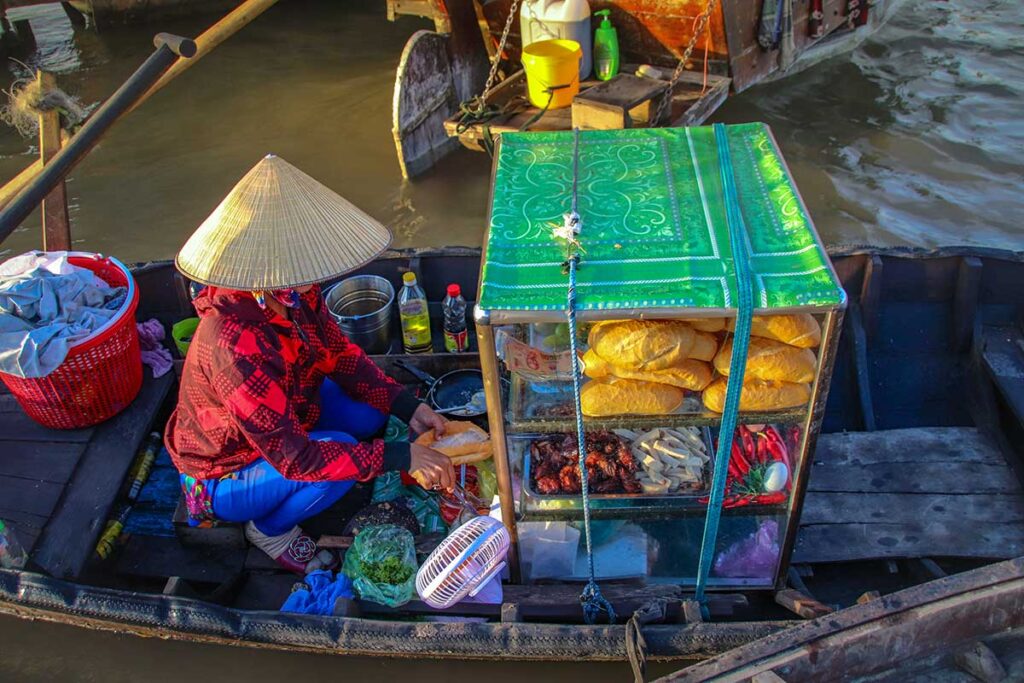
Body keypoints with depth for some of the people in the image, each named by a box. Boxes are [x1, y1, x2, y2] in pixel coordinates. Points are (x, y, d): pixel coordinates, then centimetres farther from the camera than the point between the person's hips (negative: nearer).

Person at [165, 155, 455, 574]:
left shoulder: (296, 295, -16)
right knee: (338, 453, -28)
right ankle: (270, 530, 2)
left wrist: (407, 407, -14)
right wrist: (399, 457, -38)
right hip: (222, 479, -7)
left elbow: (341, 355, -1)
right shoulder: (235, 344, -39)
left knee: (370, 412, -3)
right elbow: (294, 457, -38)